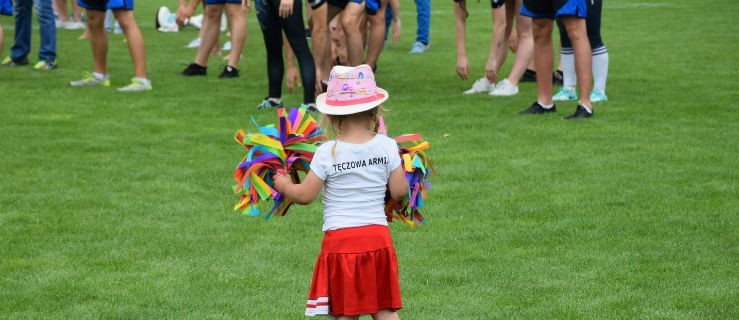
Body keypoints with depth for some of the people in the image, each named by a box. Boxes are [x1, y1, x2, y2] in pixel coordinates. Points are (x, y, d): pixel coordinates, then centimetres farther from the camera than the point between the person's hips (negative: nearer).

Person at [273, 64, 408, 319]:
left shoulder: (327, 153, -9)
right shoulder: (387, 147, -3)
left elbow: (305, 195, -4)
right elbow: (399, 192, -1)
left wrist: (284, 185, 16)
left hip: (339, 239, -2)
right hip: (378, 237, 2)